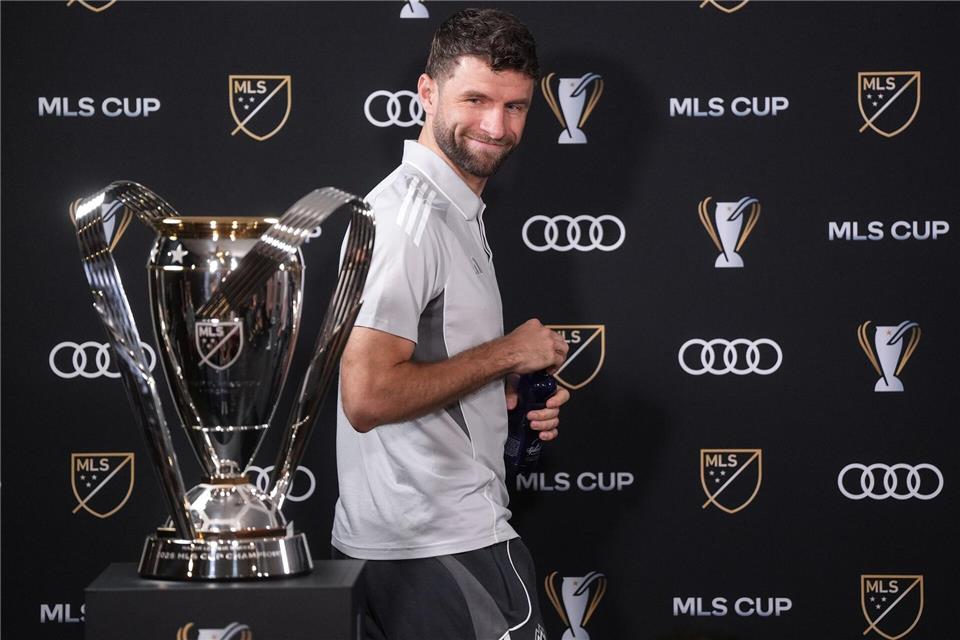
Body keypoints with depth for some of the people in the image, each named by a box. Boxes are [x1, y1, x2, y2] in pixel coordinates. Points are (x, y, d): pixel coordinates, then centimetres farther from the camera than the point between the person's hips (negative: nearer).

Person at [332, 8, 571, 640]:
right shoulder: (410, 216, -17)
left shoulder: (453, 210, 16)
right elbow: (367, 396, -26)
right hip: (446, 550, -10)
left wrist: (513, 398, 6)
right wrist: (507, 355, -15)